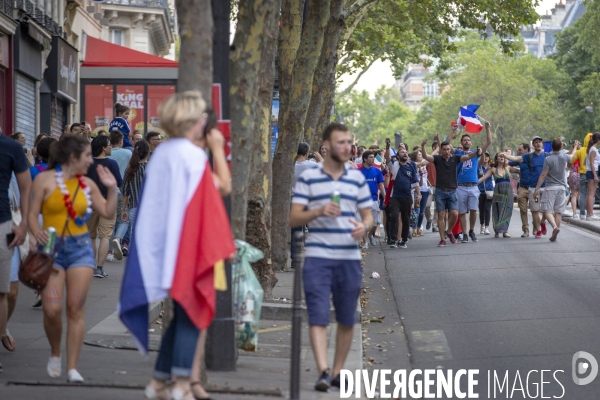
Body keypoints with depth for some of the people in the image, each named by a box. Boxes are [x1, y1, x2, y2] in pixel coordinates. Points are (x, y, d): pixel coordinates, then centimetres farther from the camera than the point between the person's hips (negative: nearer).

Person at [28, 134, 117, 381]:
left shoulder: (87, 184, 10)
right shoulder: (45, 180, -2)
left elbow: (108, 212, 16)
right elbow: (32, 214, -4)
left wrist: (111, 188, 4)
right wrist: (37, 232, -23)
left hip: (81, 247, 3)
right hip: (52, 248, -3)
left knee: (76, 310, -3)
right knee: (52, 309, -11)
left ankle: (72, 367, 1)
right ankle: (55, 354, 18)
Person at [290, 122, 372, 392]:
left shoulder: (357, 178, 10)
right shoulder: (308, 178, 2)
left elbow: (368, 215, 14)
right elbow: (293, 218, 0)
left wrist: (364, 226, -10)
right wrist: (319, 212, -17)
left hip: (349, 259, 3)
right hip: (318, 258, -3)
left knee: (347, 319, 7)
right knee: (318, 316, -11)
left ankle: (337, 371, 19)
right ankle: (323, 372, -17)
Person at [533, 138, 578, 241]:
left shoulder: (548, 159, -13)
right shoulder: (564, 157, 3)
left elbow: (543, 175, -13)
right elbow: (572, 155, 28)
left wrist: (537, 189, -7)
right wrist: (575, 147, 49)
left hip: (550, 187, -5)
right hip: (561, 187, 5)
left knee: (547, 210, -4)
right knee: (558, 211, 7)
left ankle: (555, 227, -29)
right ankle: (554, 236, 9)